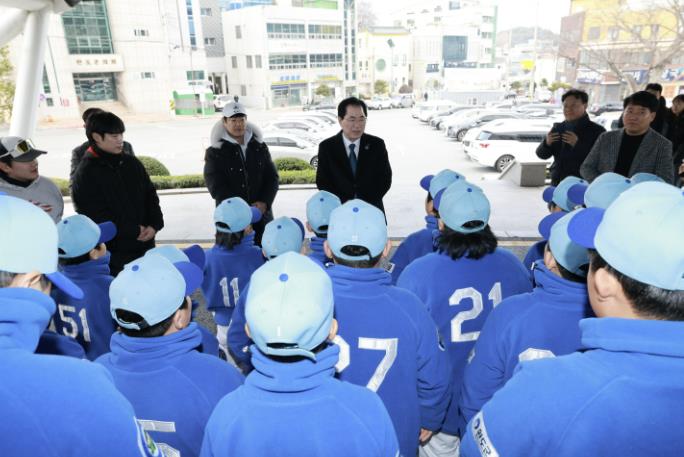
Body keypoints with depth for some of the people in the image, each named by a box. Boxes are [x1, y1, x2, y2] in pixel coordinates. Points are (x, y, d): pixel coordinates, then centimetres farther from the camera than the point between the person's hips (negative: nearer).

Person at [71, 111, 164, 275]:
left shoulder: (132, 163, 7)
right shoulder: (85, 175, -10)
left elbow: (150, 195, 9)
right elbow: (95, 217, -14)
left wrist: (154, 225, -8)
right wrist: (135, 231, -14)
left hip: (145, 245, 5)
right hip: (113, 253, -5)